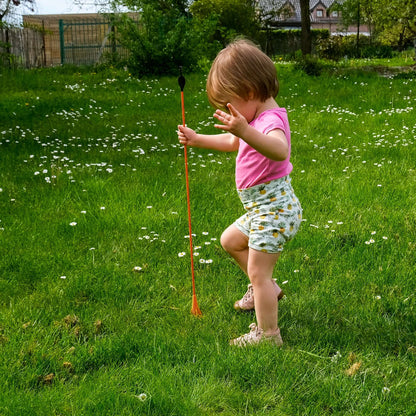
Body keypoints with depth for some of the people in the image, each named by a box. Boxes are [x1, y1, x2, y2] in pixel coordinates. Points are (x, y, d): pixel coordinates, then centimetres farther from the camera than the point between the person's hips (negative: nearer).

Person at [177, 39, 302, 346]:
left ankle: (268, 334, 6)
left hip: (274, 208, -10)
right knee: (230, 240, 25)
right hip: (262, 208, 10)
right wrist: (198, 140, 20)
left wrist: (245, 130, -61)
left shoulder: (272, 120, -24)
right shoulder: (258, 118, 9)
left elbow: (280, 150, -48)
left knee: (258, 272, -5)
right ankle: (266, 288, 38)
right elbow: (232, 142, 27)